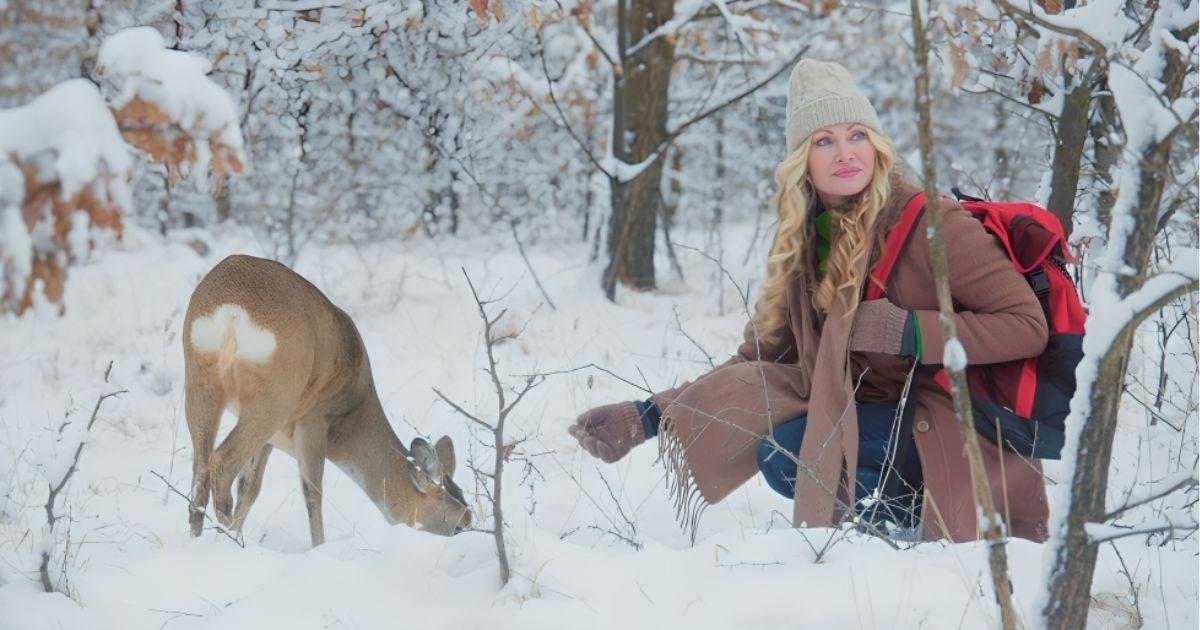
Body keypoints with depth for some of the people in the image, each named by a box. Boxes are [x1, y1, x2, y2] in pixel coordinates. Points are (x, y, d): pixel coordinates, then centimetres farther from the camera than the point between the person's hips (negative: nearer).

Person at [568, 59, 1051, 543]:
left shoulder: (931, 224, -16)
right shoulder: (802, 241, 3)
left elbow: (1028, 326, -17)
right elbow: (760, 356, 7)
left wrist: (908, 333, -25)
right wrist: (650, 417, -2)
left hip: (958, 425, -7)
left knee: (788, 454, -23)